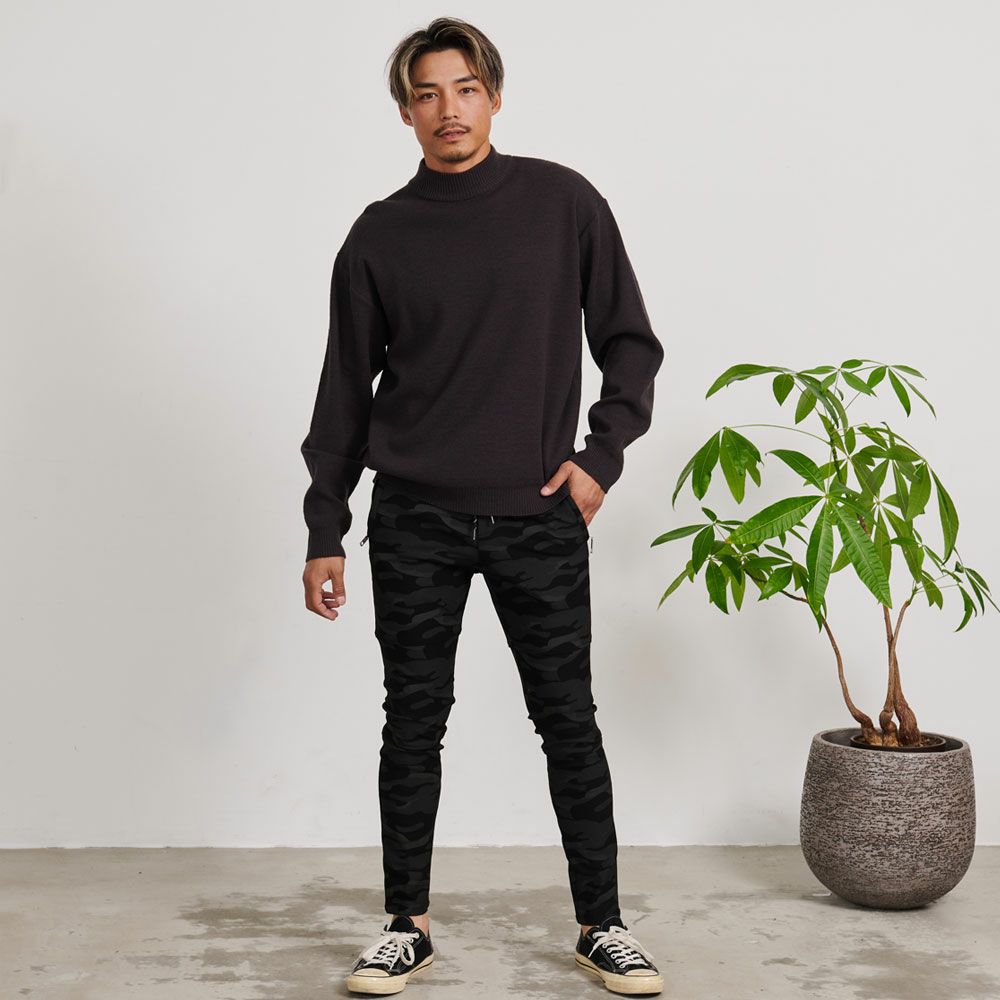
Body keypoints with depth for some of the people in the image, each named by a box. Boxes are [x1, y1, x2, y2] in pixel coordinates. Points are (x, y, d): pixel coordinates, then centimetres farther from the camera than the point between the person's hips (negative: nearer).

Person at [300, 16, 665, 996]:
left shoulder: (563, 202, 2)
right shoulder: (380, 235, 4)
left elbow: (630, 342, 8)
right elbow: (346, 390, 7)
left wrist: (600, 455, -4)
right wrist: (325, 530, 5)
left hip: (540, 518, -1)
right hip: (414, 521, 1)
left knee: (569, 722, 5)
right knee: (413, 724, 7)